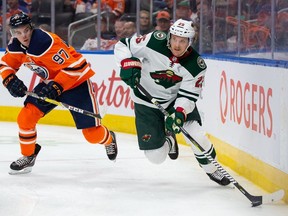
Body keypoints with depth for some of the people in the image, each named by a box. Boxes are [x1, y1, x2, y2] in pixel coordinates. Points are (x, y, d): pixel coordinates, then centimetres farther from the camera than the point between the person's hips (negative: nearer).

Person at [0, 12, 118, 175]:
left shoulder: (45, 42, -32)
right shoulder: (15, 46, -8)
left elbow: (73, 67, -32)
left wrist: (56, 87, -35)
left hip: (76, 80, -7)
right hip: (51, 82, 7)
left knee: (92, 133, -6)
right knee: (26, 117, -8)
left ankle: (109, 139, 30)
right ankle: (28, 156, 12)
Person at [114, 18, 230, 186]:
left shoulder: (196, 65, -20)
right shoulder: (154, 42, -23)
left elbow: (189, 95, -19)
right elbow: (123, 46, -12)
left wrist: (179, 114, -37)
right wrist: (129, 64, -30)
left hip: (176, 100, 1)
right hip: (146, 102, -1)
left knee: (195, 134, -19)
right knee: (156, 156, -5)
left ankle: (211, 168, 12)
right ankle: (167, 140, 33)